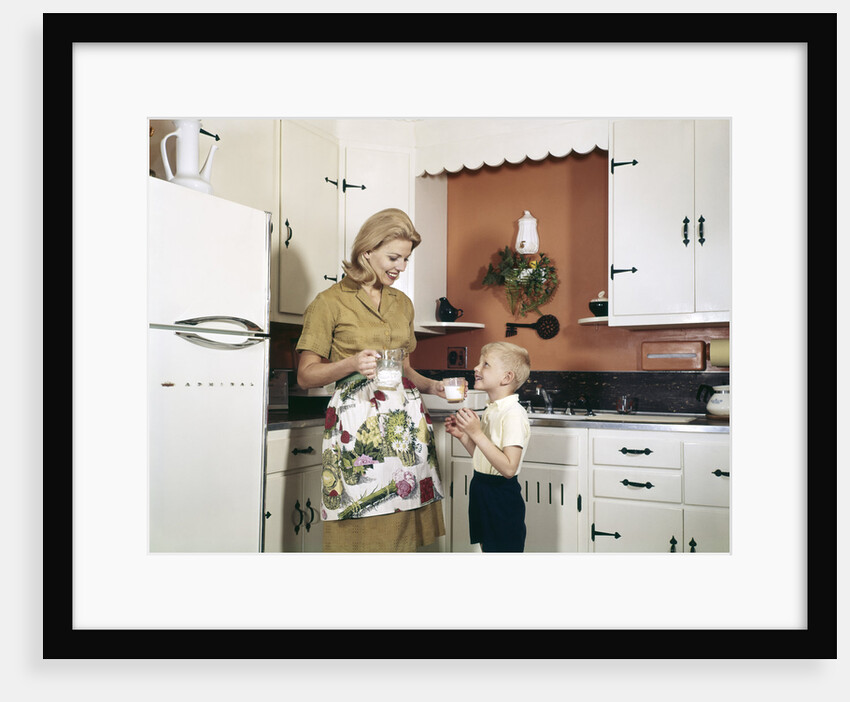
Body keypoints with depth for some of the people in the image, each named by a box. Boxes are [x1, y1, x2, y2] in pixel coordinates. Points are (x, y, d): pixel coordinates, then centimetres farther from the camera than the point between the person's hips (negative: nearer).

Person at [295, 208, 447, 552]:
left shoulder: (402, 303, 16)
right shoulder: (330, 302, -1)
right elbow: (305, 375, -2)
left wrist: (431, 385, 5)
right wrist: (352, 363, -19)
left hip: (405, 422, 5)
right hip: (357, 424, -5)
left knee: (403, 528, 5)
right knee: (359, 532, -2)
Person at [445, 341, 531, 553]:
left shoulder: (513, 414, -20)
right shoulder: (491, 410, 8)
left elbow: (508, 468, -27)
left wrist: (477, 433, -28)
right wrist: (463, 435, 1)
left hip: (502, 498, -9)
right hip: (483, 495, 9)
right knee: (488, 549, 21)